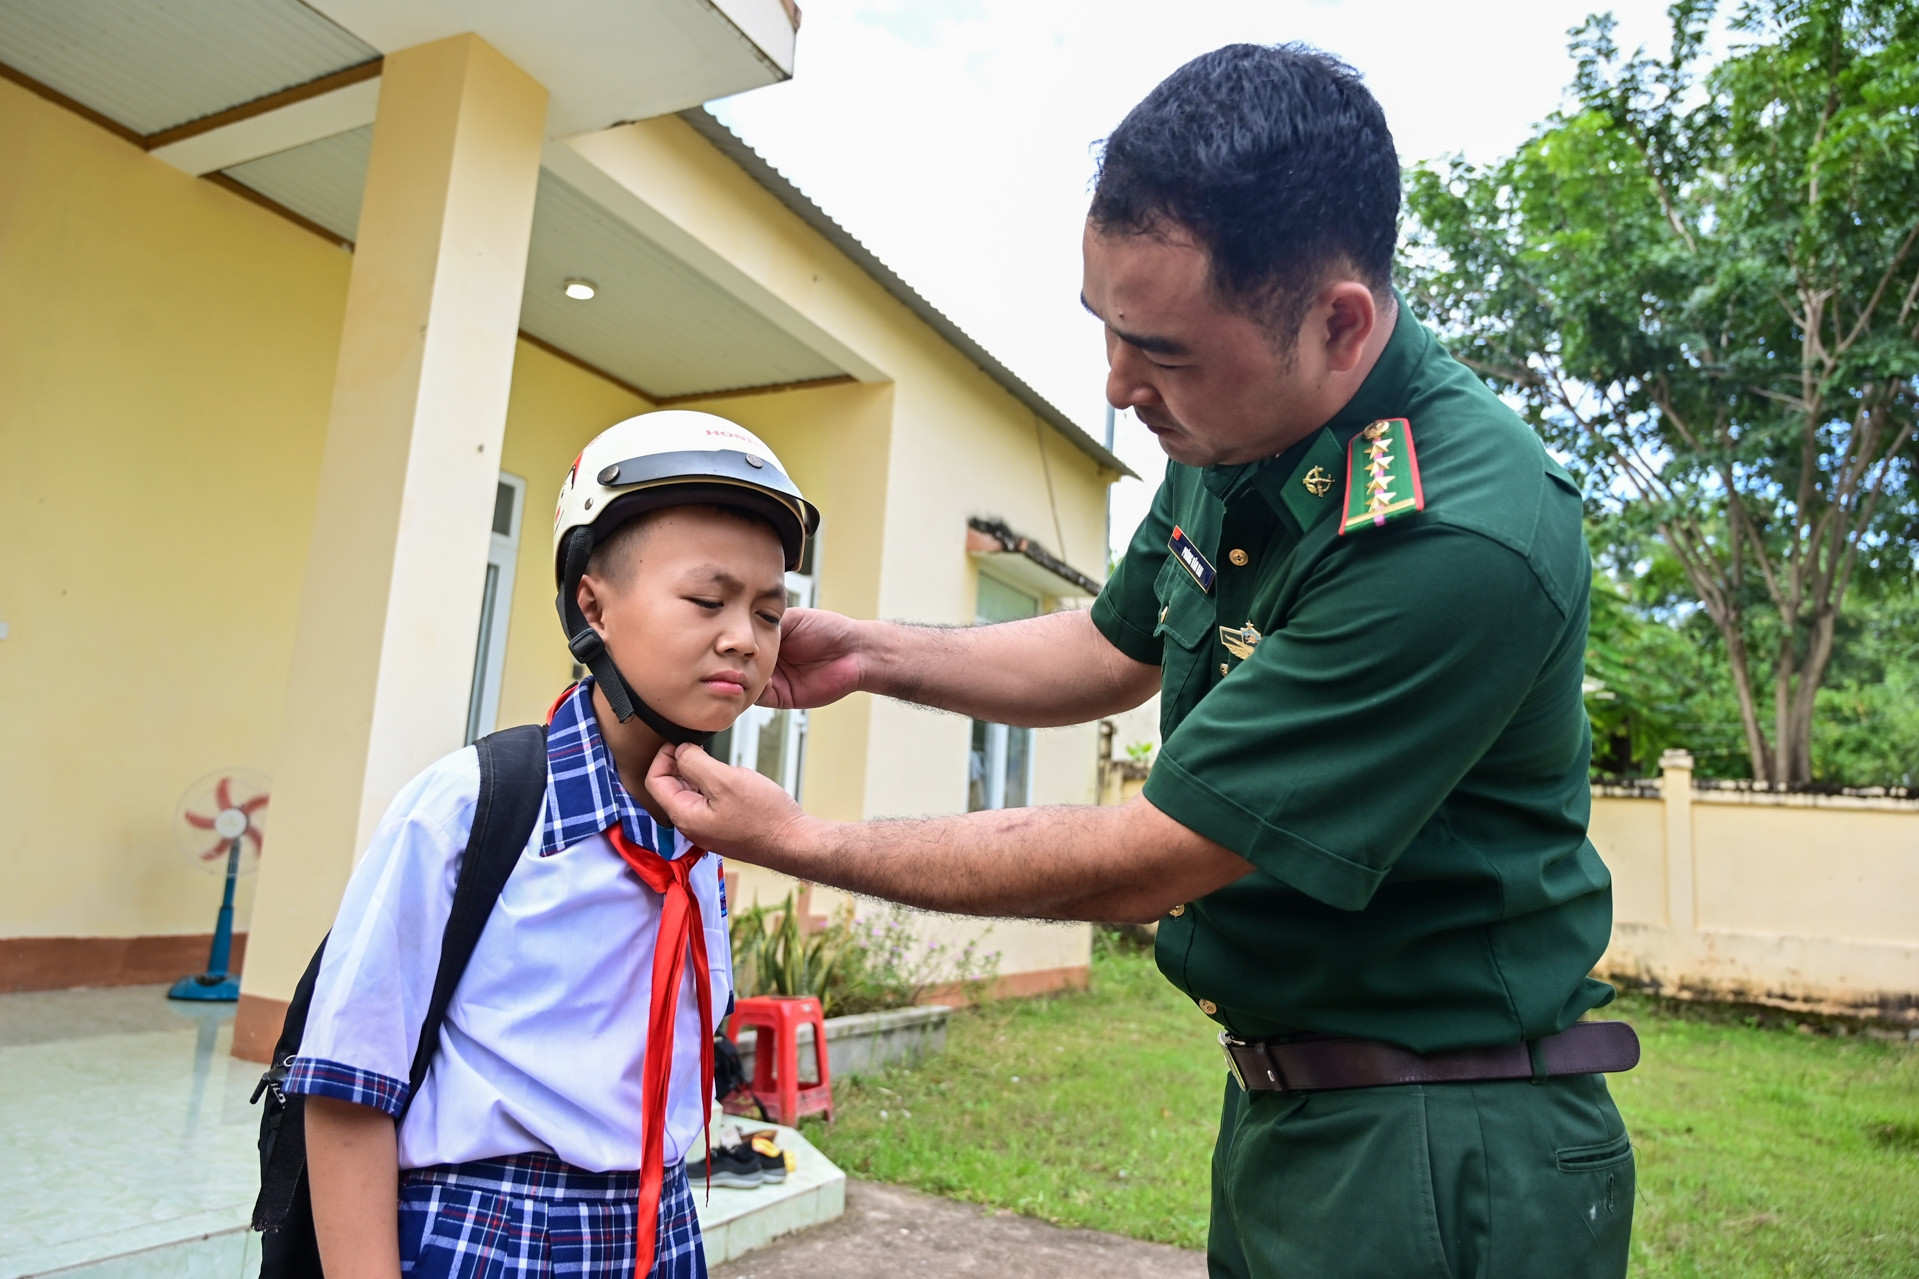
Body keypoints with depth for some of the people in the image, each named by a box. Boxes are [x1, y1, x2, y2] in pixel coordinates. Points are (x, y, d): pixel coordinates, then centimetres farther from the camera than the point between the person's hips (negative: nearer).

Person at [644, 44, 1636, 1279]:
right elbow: (1112, 653, 13)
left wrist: (798, 841, -15)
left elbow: (1136, 866, -25)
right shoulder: (1229, 444, -4)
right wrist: (869, 650, 0)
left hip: (1437, 1155, -7)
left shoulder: (1461, 539, -30)